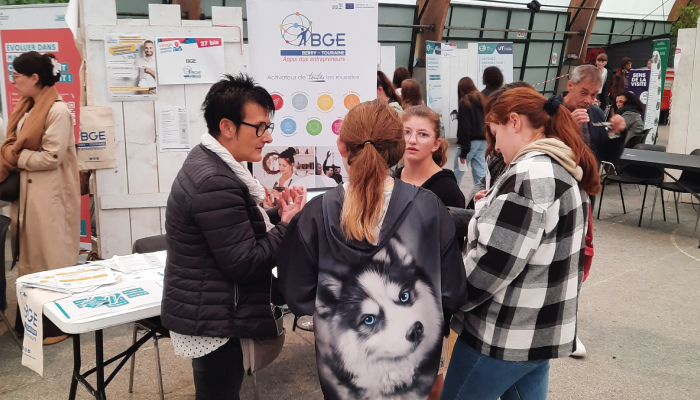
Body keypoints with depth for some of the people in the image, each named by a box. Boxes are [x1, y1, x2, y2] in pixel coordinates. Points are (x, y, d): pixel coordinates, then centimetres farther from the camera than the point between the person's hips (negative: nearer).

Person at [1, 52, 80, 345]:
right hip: (27, 194, 8)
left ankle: (57, 324, 15)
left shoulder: (58, 111, -15)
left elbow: (51, 157, -19)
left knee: (51, 259, 2)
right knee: (31, 258, 15)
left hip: (49, 197, -8)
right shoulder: (27, 108, 11)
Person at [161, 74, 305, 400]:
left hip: (206, 313, 10)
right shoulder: (215, 182, -26)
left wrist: (277, 214, 0)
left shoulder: (207, 162, 6)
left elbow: (236, 228, 14)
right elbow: (245, 264, -24)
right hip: (212, 323, -10)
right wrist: (288, 223, -15)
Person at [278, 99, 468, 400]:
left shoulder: (316, 214, -18)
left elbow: (298, 299, -10)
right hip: (418, 365, 1)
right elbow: (453, 295, -10)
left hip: (343, 370, 0)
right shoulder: (429, 208, -17)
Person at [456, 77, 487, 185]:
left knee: (458, 172, 2)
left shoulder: (465, 102, -8)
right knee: (481, 174, 5)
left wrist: (463, 151, -14)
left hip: (470, 141, -7)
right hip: (482, 140, 7)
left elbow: (464, 127, -14)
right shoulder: (481, 99, 12)